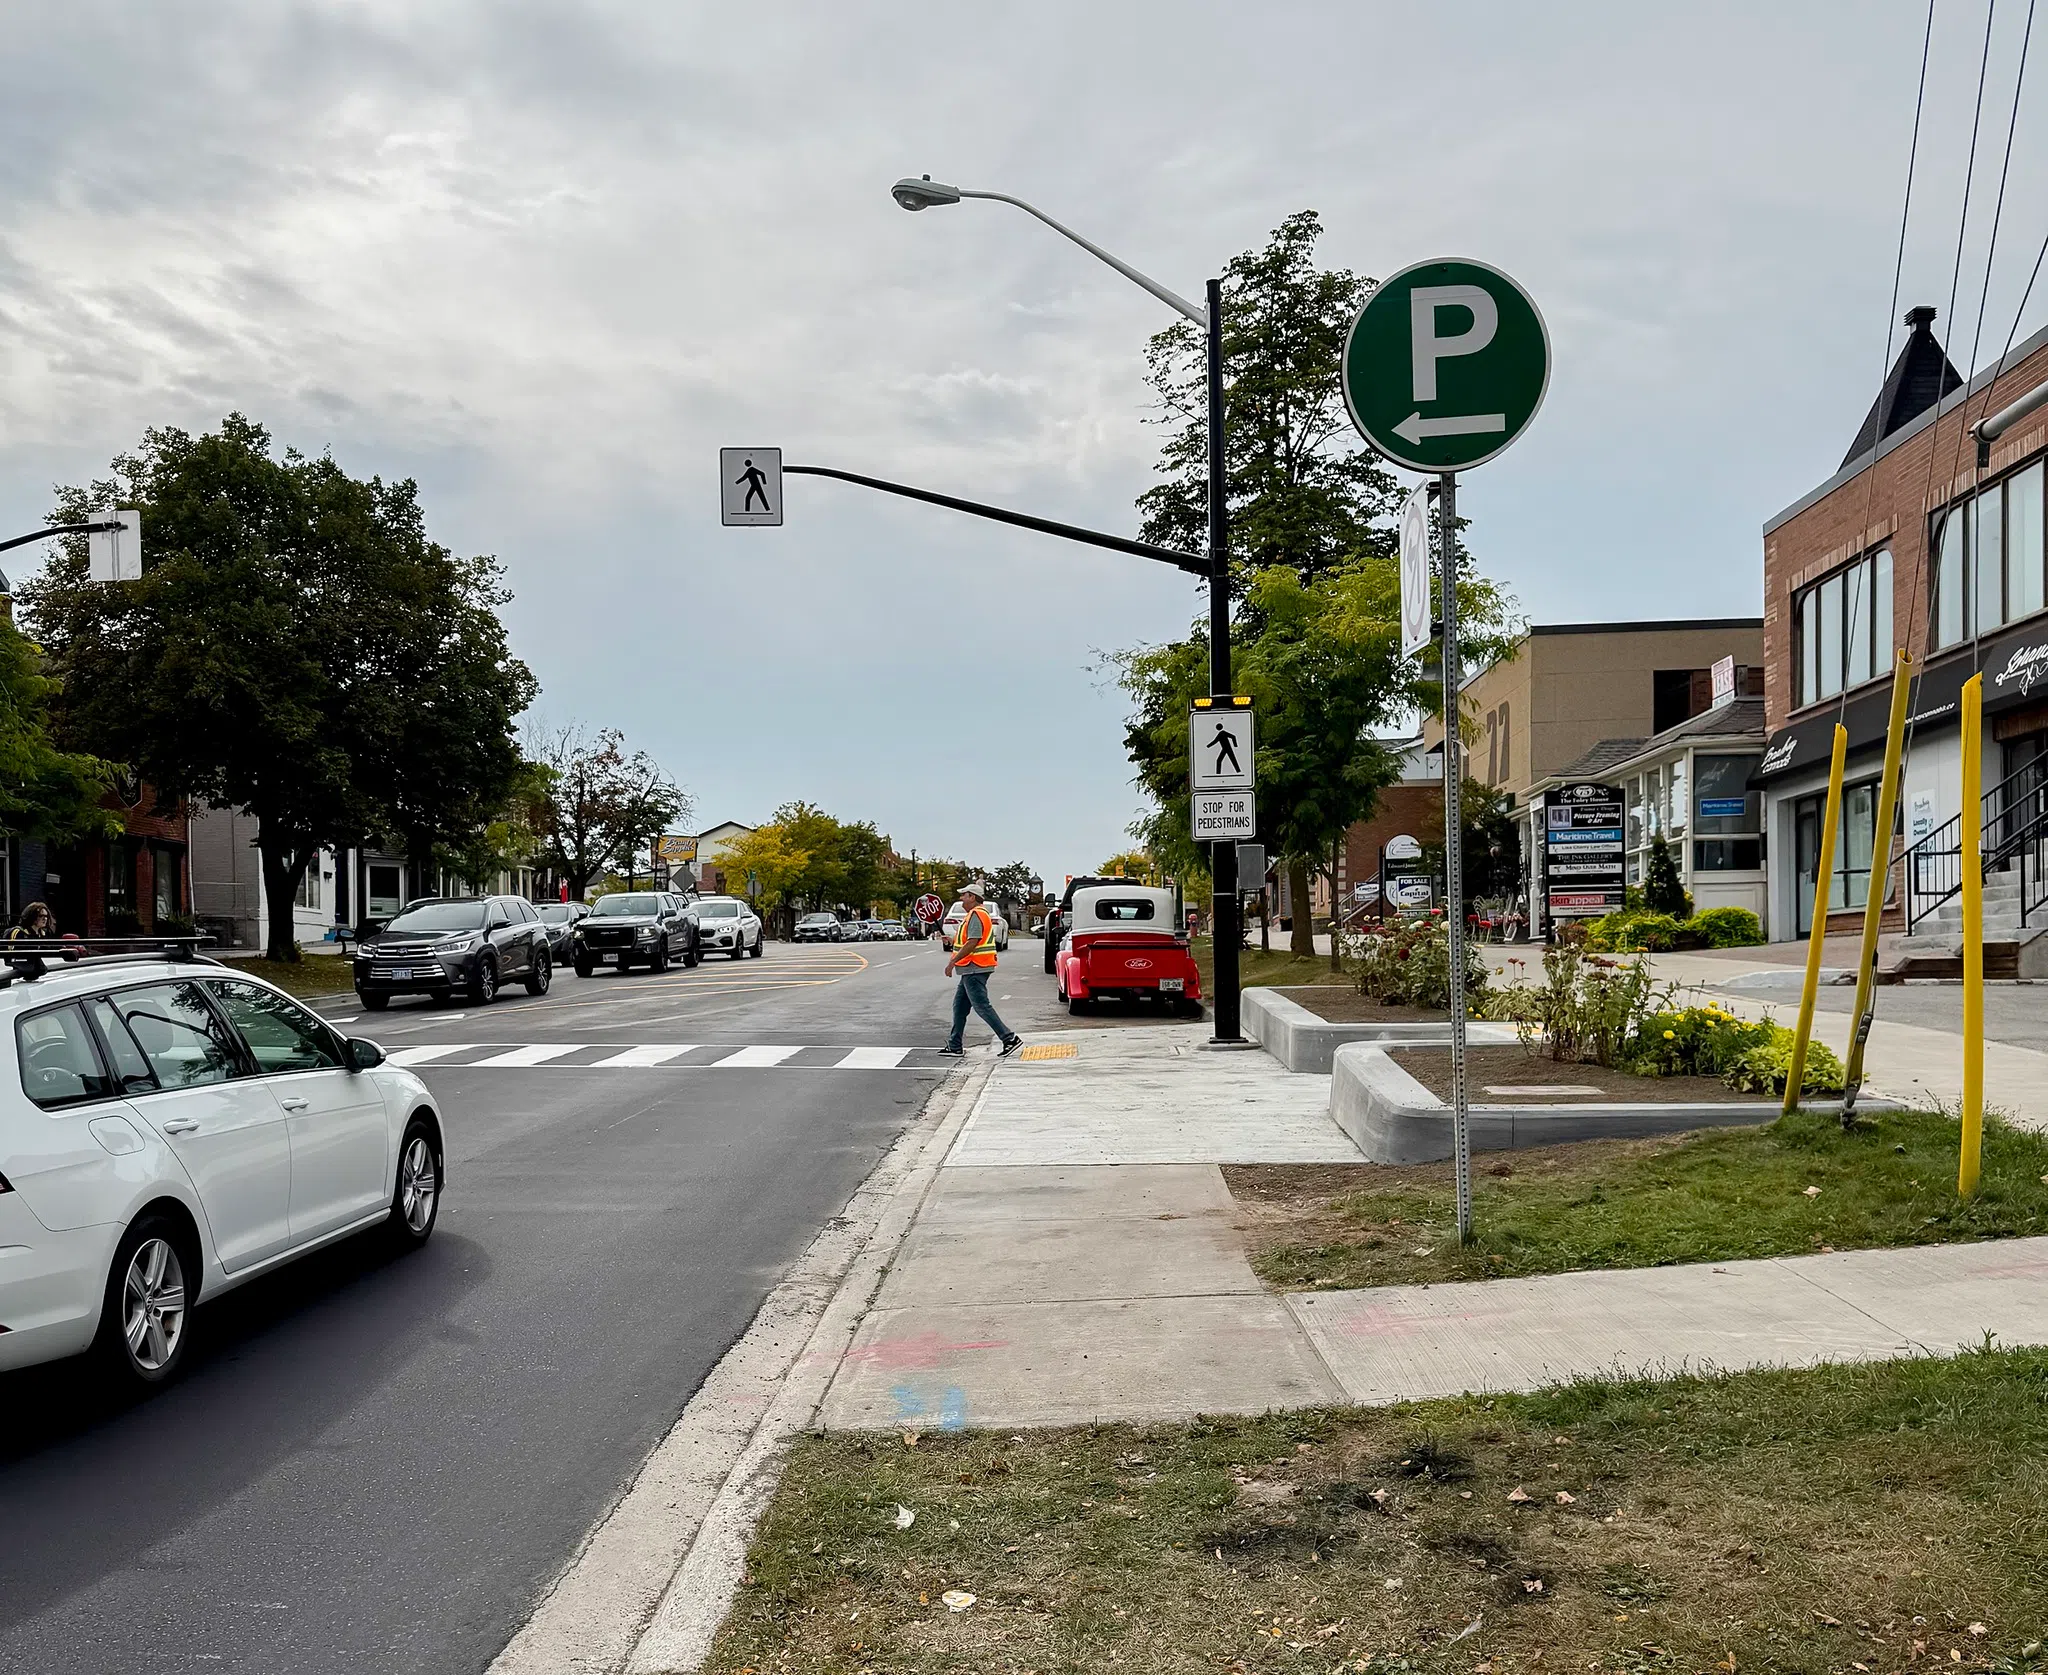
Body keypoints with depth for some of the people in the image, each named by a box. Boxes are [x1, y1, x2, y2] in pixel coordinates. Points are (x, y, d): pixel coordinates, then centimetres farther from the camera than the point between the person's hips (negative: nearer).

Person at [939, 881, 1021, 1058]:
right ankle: (955, 1046, 18)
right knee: (959, 1005, 13)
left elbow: (972, 943, -25)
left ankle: (1010, 1038, -8)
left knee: (982, 1006, -9)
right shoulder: (983, 913, 17)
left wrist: (952, 962, -23)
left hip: (974, 969, -11)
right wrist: (953, 940, 21)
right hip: (973, 969, 11)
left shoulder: (975, 915, -17)